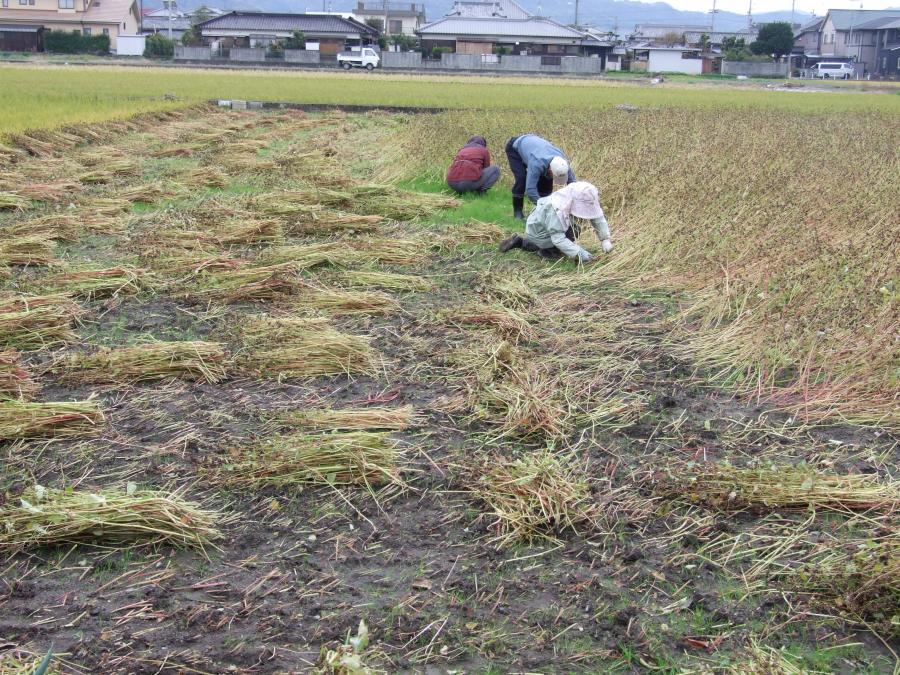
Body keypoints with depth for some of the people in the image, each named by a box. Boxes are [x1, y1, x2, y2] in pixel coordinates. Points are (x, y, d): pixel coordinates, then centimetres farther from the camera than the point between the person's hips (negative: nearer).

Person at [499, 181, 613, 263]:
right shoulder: (556, 210, -39)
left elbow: (597, 216, -9)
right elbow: (558, 239, -38)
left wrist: (606, 239, -14)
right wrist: (579, 253, -41)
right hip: (538, 234, -8)